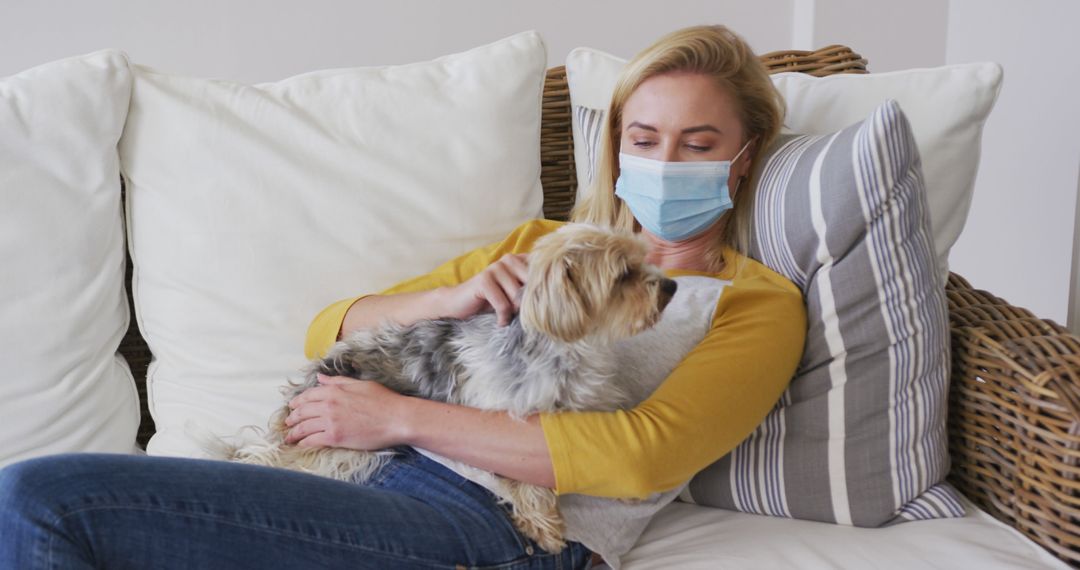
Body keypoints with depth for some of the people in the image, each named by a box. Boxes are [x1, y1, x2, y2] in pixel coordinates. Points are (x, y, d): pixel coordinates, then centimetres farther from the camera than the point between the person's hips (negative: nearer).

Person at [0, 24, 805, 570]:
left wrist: (403, 418, -9)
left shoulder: (760, 302, 10)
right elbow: (329, 333, 21)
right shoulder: (544, 243, 25)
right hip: (383, 486, 6)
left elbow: (643, 455, -10)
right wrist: (451, 297, 0)